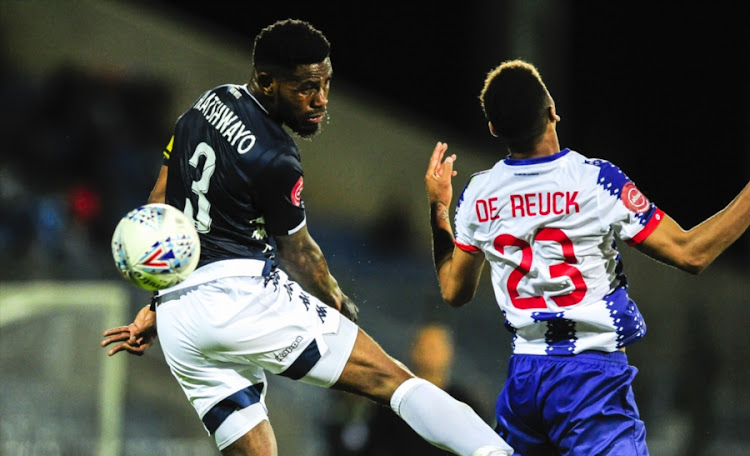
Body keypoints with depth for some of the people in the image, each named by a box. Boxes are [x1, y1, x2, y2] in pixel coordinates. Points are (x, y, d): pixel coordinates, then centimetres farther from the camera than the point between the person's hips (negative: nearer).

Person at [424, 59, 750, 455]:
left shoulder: (477, 196, 3)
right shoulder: (596, 180, -11)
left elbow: (454, 291, 19)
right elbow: (690, 253, -10)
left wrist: (438, 210, 28)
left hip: (523, 377, 5)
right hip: (592, 376, -5)